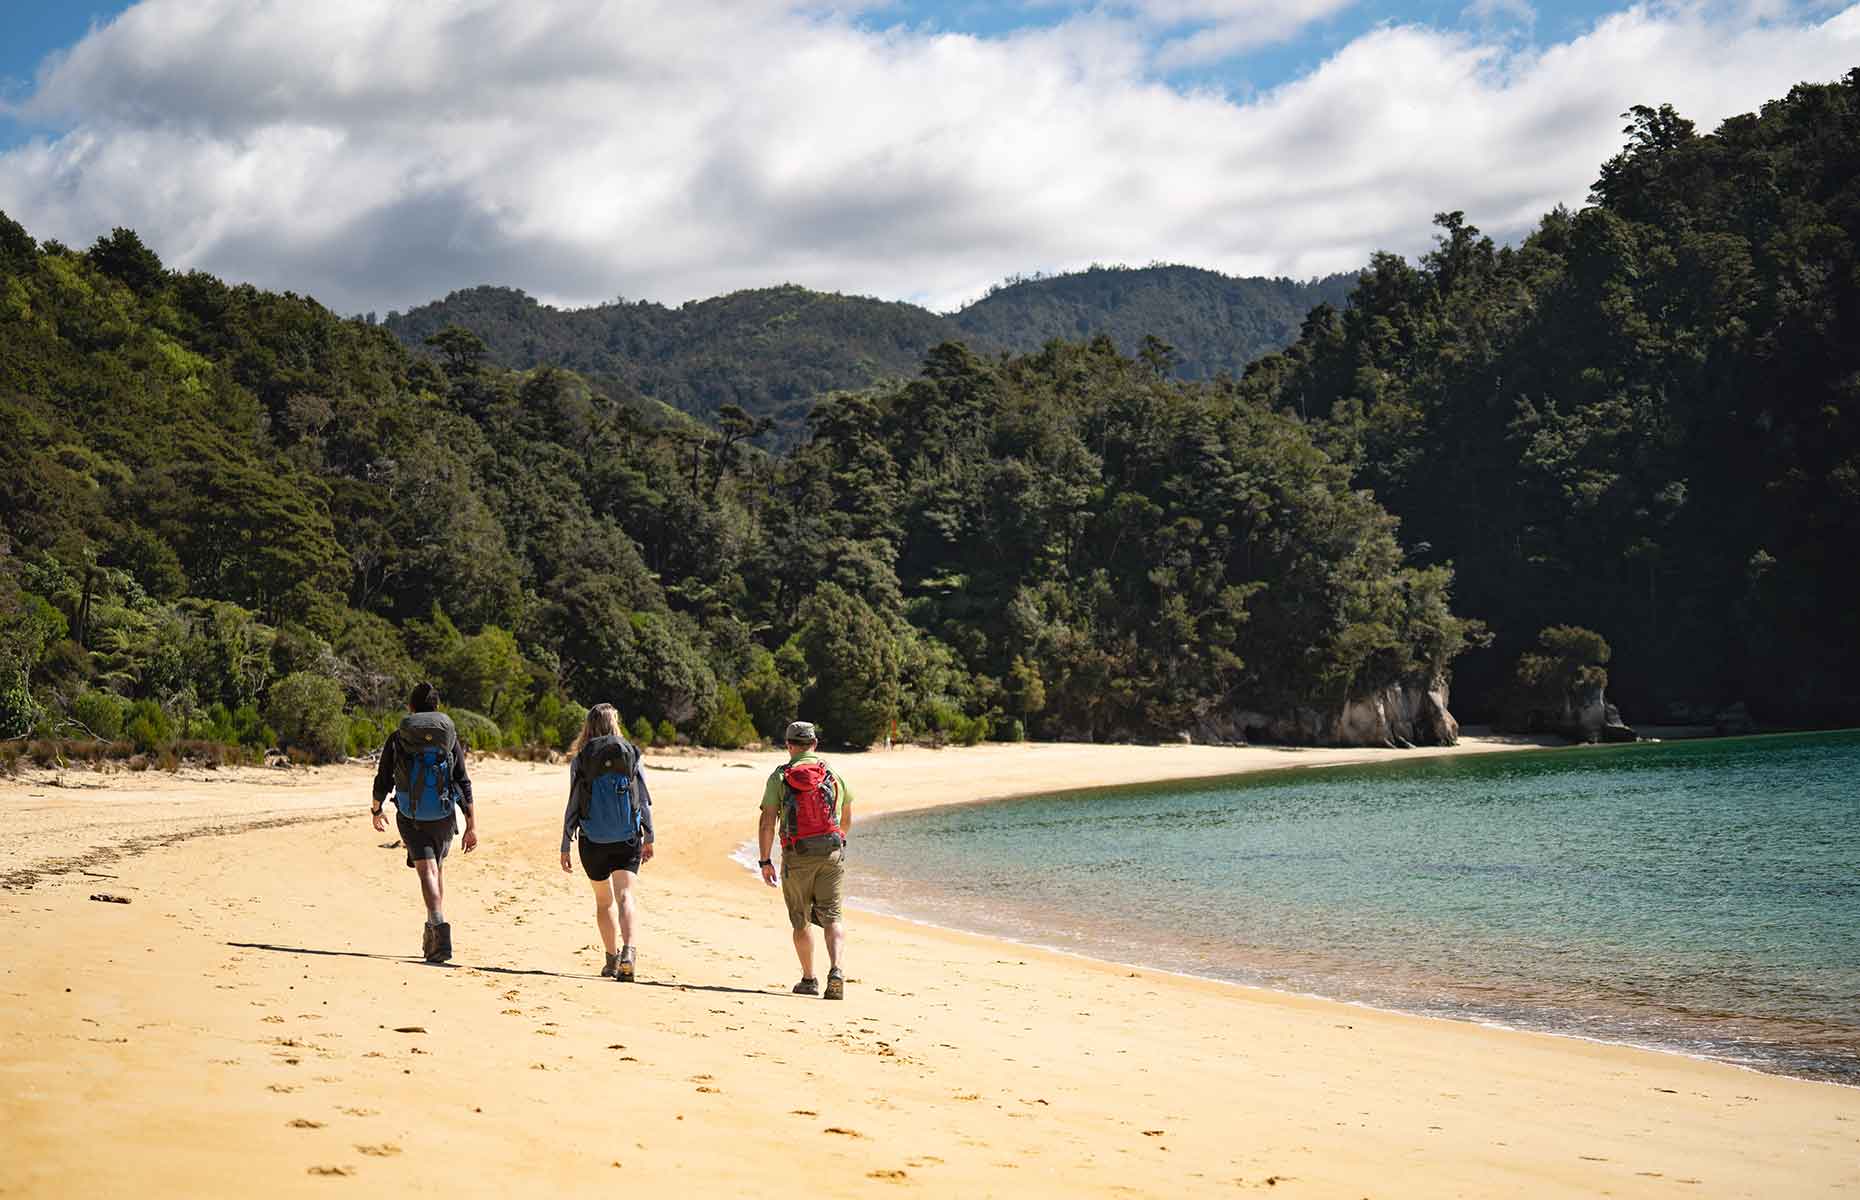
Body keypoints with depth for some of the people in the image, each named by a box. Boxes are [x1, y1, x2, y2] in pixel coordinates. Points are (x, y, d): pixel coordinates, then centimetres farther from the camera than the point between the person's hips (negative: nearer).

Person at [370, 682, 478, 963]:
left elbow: (383, 780, 8)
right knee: (438, 869, 19)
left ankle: (439, 924, -32)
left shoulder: (396, 739, 2)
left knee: (427, 871, -8)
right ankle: (432, 937, 24)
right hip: (443, 816, 2)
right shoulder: (450, 738, 5)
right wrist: (472, 826, 2)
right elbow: (464, 784, 1)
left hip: (411, 816, -2)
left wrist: (376, 811, 27)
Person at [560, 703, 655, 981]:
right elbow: (644, 801, 3)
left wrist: (565, 845, 4)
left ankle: (612, 959, 20)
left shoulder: (580, 760, -1)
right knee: (624, 896, -8)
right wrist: (648, 838, 11)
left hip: (593, 842, 0)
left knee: (603, 900, 16)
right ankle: (629, 951, -30)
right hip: (627, 839, 0)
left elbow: (573, 805, -2)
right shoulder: (631, 755, 1)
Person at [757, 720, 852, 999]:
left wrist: (765, 861, 1)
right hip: (832, 853, 1)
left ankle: (809, 980, 21)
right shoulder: (834, 775, 7)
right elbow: (847, 819, 19)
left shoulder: (779, 778, -1)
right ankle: (836, 971, -22)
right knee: (831, 916, 0)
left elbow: (767, 823, -7)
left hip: (797, 857, -1)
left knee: (801, 921, 13)